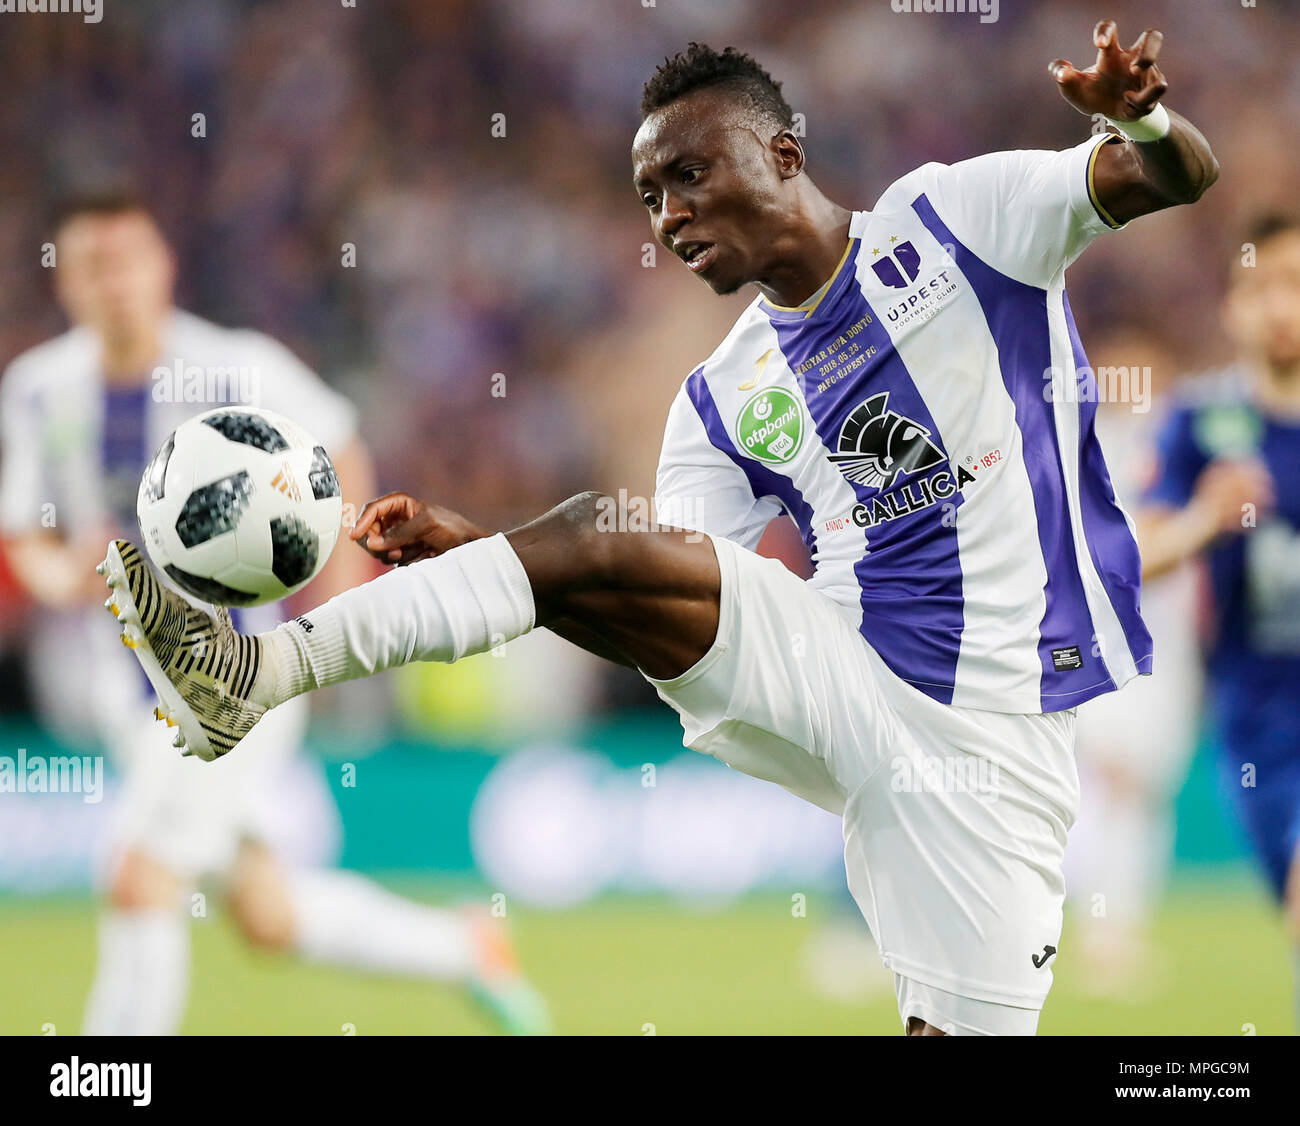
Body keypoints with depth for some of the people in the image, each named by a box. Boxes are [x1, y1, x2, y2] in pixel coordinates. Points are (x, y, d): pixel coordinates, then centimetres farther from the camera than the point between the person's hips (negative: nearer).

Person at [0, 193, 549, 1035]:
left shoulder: (241, 370, -13)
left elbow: (338, 445, 5)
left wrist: (345, 577, -2)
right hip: (128, 686, 5)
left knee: (141, 884, -19)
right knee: (268, 918, 11)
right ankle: (463, 950, 36)